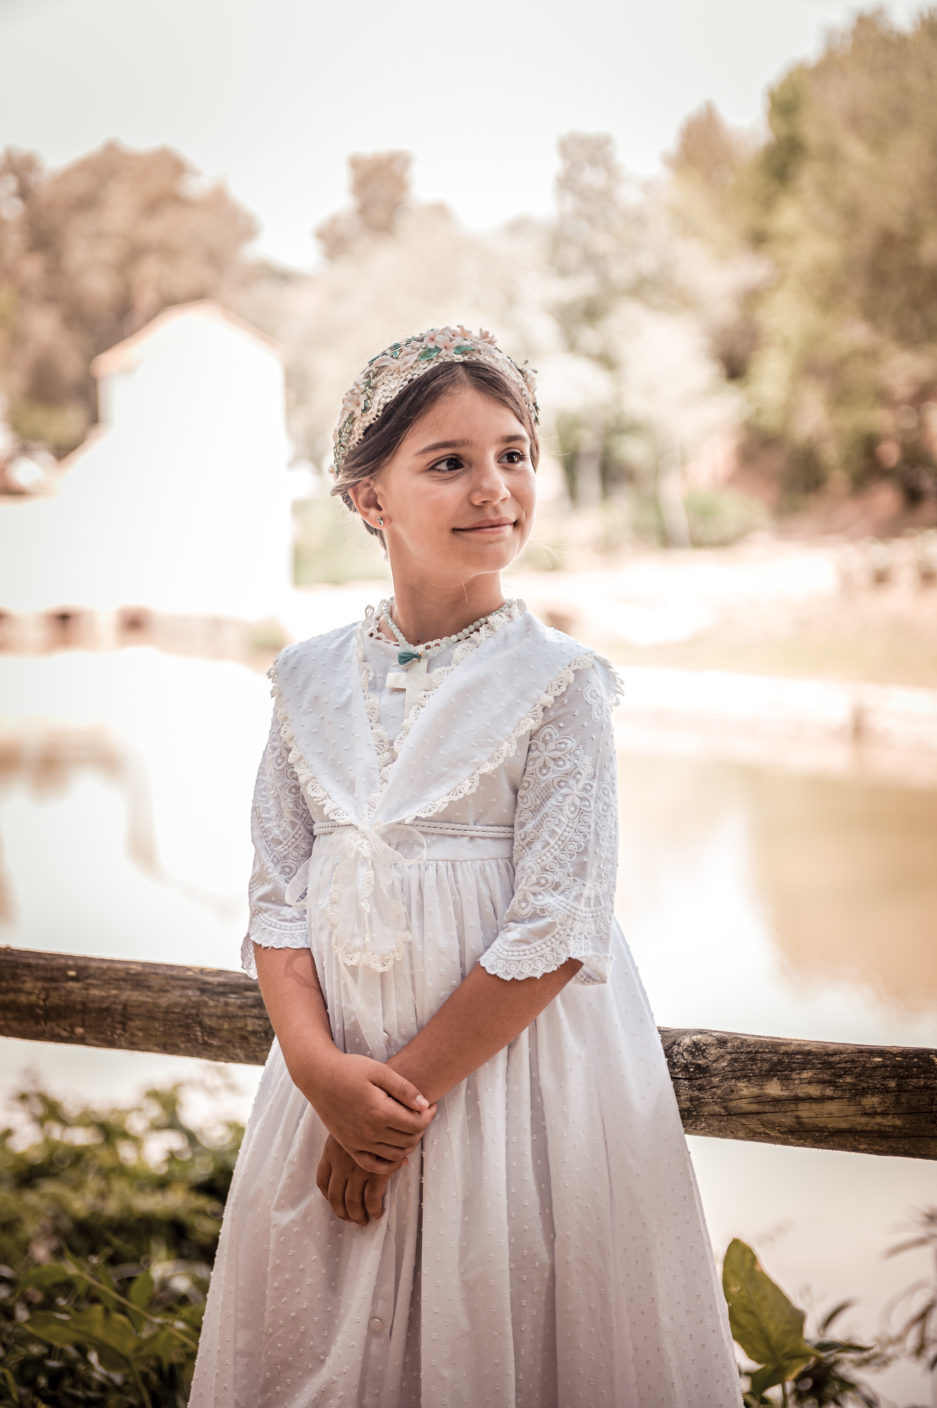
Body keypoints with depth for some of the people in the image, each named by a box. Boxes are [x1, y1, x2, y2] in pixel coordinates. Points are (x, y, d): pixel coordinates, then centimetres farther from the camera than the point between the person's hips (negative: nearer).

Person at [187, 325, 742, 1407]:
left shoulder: (559, 682, -10)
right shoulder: (310, 679, 2)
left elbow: (553, 931, -13)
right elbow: (278, 900, 1)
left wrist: (408, 1088, -13)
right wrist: (324, 1072, -13)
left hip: (511, 1066, -4)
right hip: (335, 1067, 4)